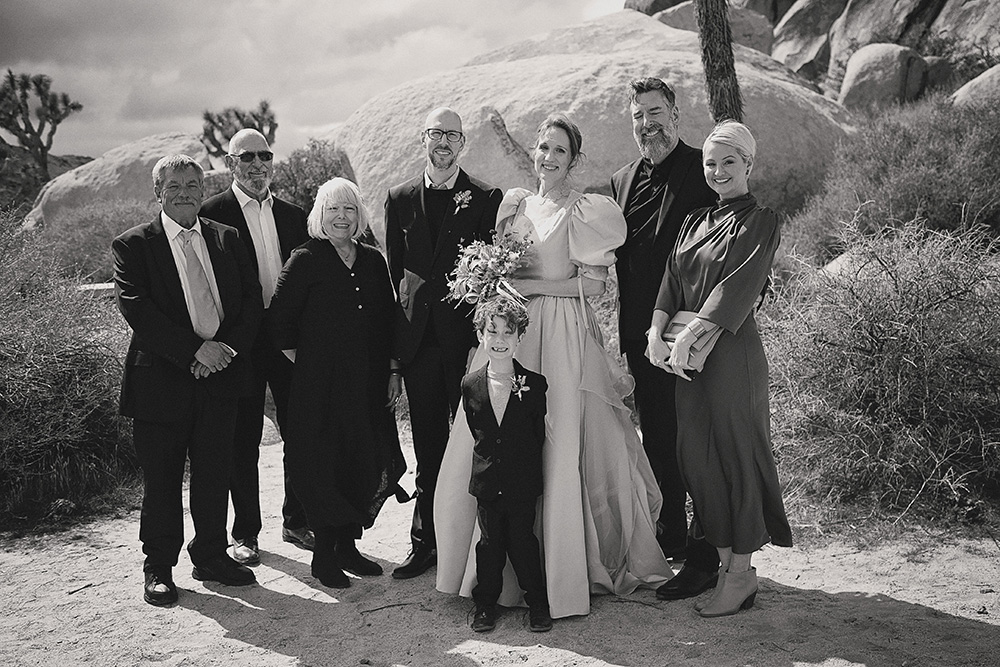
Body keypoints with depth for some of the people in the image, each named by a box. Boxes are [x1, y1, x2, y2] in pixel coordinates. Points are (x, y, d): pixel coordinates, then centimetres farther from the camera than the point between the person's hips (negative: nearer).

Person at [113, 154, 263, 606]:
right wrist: (195, 349, -18)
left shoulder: (227, 239, 11)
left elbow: (252, 300, 7)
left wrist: (227, 347, -10)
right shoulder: (133, 245, -1)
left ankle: (212, 556, 26)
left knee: (215, 471, 11)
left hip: (220, 373, 3)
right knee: (161, 478, 5)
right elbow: (136, 309, -12)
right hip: (161, 378, -3)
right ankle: (159, 569, 20)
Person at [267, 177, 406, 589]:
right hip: (321, 383, -5)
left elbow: (389, 320, 13)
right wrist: (300, 360, -4)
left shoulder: (373, 262, 10)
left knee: (367, 464, 9)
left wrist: (393, 372, 9)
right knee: (324, 466, 0)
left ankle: (348, 546, 25)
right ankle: (324, 557, 13)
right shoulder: (304, 261, -4)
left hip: (369, 383, 5)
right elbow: (279, 320, -5)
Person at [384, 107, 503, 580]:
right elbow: (393, 271, 12)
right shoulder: (400, 199, 10)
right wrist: (397, 336, 6)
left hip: (468, 338, -2)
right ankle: (425, 542, 18)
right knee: (428, 450, 9)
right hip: (419, 340, 3)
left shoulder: (487, 199, 1)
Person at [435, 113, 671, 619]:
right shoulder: (516, 205, 16)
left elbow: (593, 284, -7)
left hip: (562, 337, -5)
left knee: (558, 450, -5)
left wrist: (531, 285, -12)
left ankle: (559, 571, 7)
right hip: (511, 331, 5)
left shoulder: (584, 213, 0)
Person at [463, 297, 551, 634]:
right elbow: (475, 431, 9)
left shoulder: (534, 384, -7)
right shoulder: (470, 385, -1)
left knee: (523, 541, 5)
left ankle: (537, 603, 23)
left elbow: (539, 434, -1)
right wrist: (489, 457, 4)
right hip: (486, 481, 2)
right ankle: (486, 603, 26)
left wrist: (523, 464, -2)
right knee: (489, 543, 10)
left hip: (523, 482, -2)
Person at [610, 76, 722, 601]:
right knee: (657, 442, 17)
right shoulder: (622, 182, 13)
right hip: (643, 336, 7)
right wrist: (630, 334, 8)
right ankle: (671, 540, 33)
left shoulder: (703, 171, -7)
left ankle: (704, 559, 10)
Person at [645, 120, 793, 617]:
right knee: (697, 456, 7)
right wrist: (657, 332, -8)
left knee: (736, 453, -2)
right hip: (686, 353, 7)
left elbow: (738, 286, -13)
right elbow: (672, 282, 8)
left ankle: (741, 574, 9)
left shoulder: (760, 222, -2)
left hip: (732, 351, -6)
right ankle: (725, 561, 19)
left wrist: (687, 336, -19)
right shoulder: (694, 222, 16)